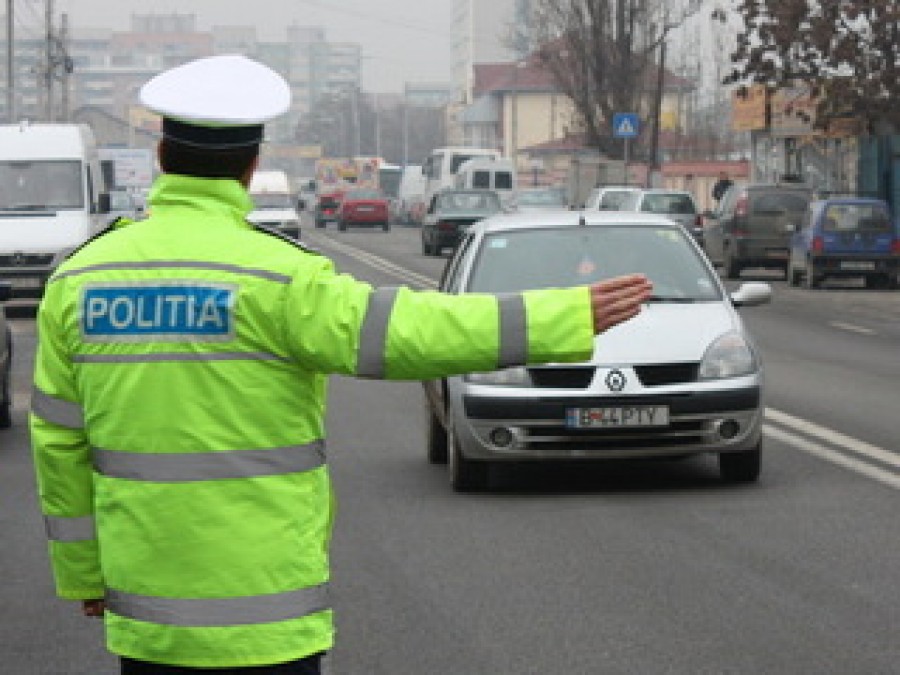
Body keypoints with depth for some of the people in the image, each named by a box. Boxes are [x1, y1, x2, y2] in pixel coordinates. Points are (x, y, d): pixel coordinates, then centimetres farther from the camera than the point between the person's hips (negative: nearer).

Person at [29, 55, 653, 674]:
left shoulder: (79, 277, 3)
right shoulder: (274, 276, -14)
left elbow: (60, 444, 7)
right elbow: (403, 332, -21)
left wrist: (82, 574, 18)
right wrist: (573, 317, -19)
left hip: (145, 612, 5)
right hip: (260, 611, -5)